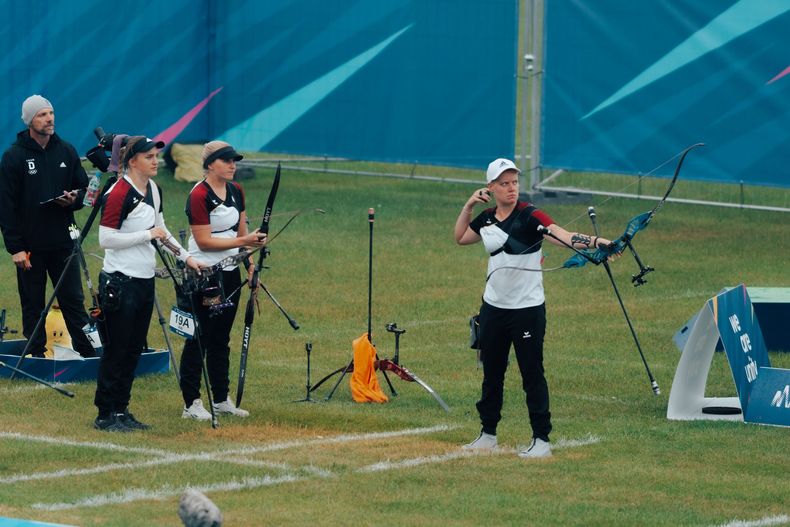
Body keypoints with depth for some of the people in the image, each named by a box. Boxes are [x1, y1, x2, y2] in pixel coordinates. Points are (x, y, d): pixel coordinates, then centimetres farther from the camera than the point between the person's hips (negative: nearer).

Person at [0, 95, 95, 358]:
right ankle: (36, 356, 14)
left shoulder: (66, 151, 5)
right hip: (30, 246, -2)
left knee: (74, 300, 3)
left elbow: (84, 187, 15)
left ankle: (89, 353, 6)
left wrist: (75, 199, -10)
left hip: (63, 243, 2)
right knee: (33, 305, 6)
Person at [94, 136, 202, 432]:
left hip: (145, 280, 8)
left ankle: (121, 411, 19)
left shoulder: (153, 190, 11)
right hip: (120, 282, -8)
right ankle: (106, 415, 4)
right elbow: (106, 239, -21)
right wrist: (148, 235, -18)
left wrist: (184, 256, 18)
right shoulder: (118, 194, -16)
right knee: (116, 349, -3)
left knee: (134, 349, 11)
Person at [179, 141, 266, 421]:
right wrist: (244, 241, -23)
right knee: (198, 339, -3)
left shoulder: (236, 191, 9)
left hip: (230, 273, 7)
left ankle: (221, 399, 21)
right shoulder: (199, 196, -15)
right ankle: (191, 403, 1)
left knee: (221, 339, 14)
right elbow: (204, 241, -19)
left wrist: (251, 266, 7)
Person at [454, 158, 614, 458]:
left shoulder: (529, 217, -15)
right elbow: (460, 238, 23)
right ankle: (488, 434, 26)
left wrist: (593, 242, -50)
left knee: (532, 374, -3)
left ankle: (541, 440, 2)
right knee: (491, 372, 15)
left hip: (527, 310, -6)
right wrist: (469, 205, 8)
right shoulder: (486, 219, 4)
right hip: (494, 307, 6)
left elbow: (563, 236, -31)